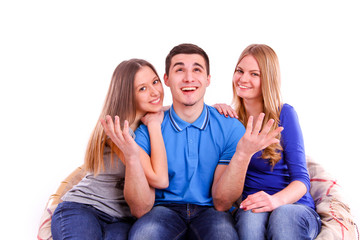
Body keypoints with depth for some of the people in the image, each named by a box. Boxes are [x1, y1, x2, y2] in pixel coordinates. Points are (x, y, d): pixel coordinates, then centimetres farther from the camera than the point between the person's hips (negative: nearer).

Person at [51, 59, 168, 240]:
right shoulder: (118, 129, -15)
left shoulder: (154, 120, 7)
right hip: (81, 209, -4)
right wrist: (154, 125, -14)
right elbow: (160, 180, -20)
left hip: (122, 219, 4)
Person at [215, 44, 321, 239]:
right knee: (251, 216, -35)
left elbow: (301, 179, -5)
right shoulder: (231, 119, 9)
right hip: (250, 207, 2)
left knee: (283, 216, -37)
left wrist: (275, 200, -27)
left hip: (295, 206, -2)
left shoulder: (284, 114, -1)